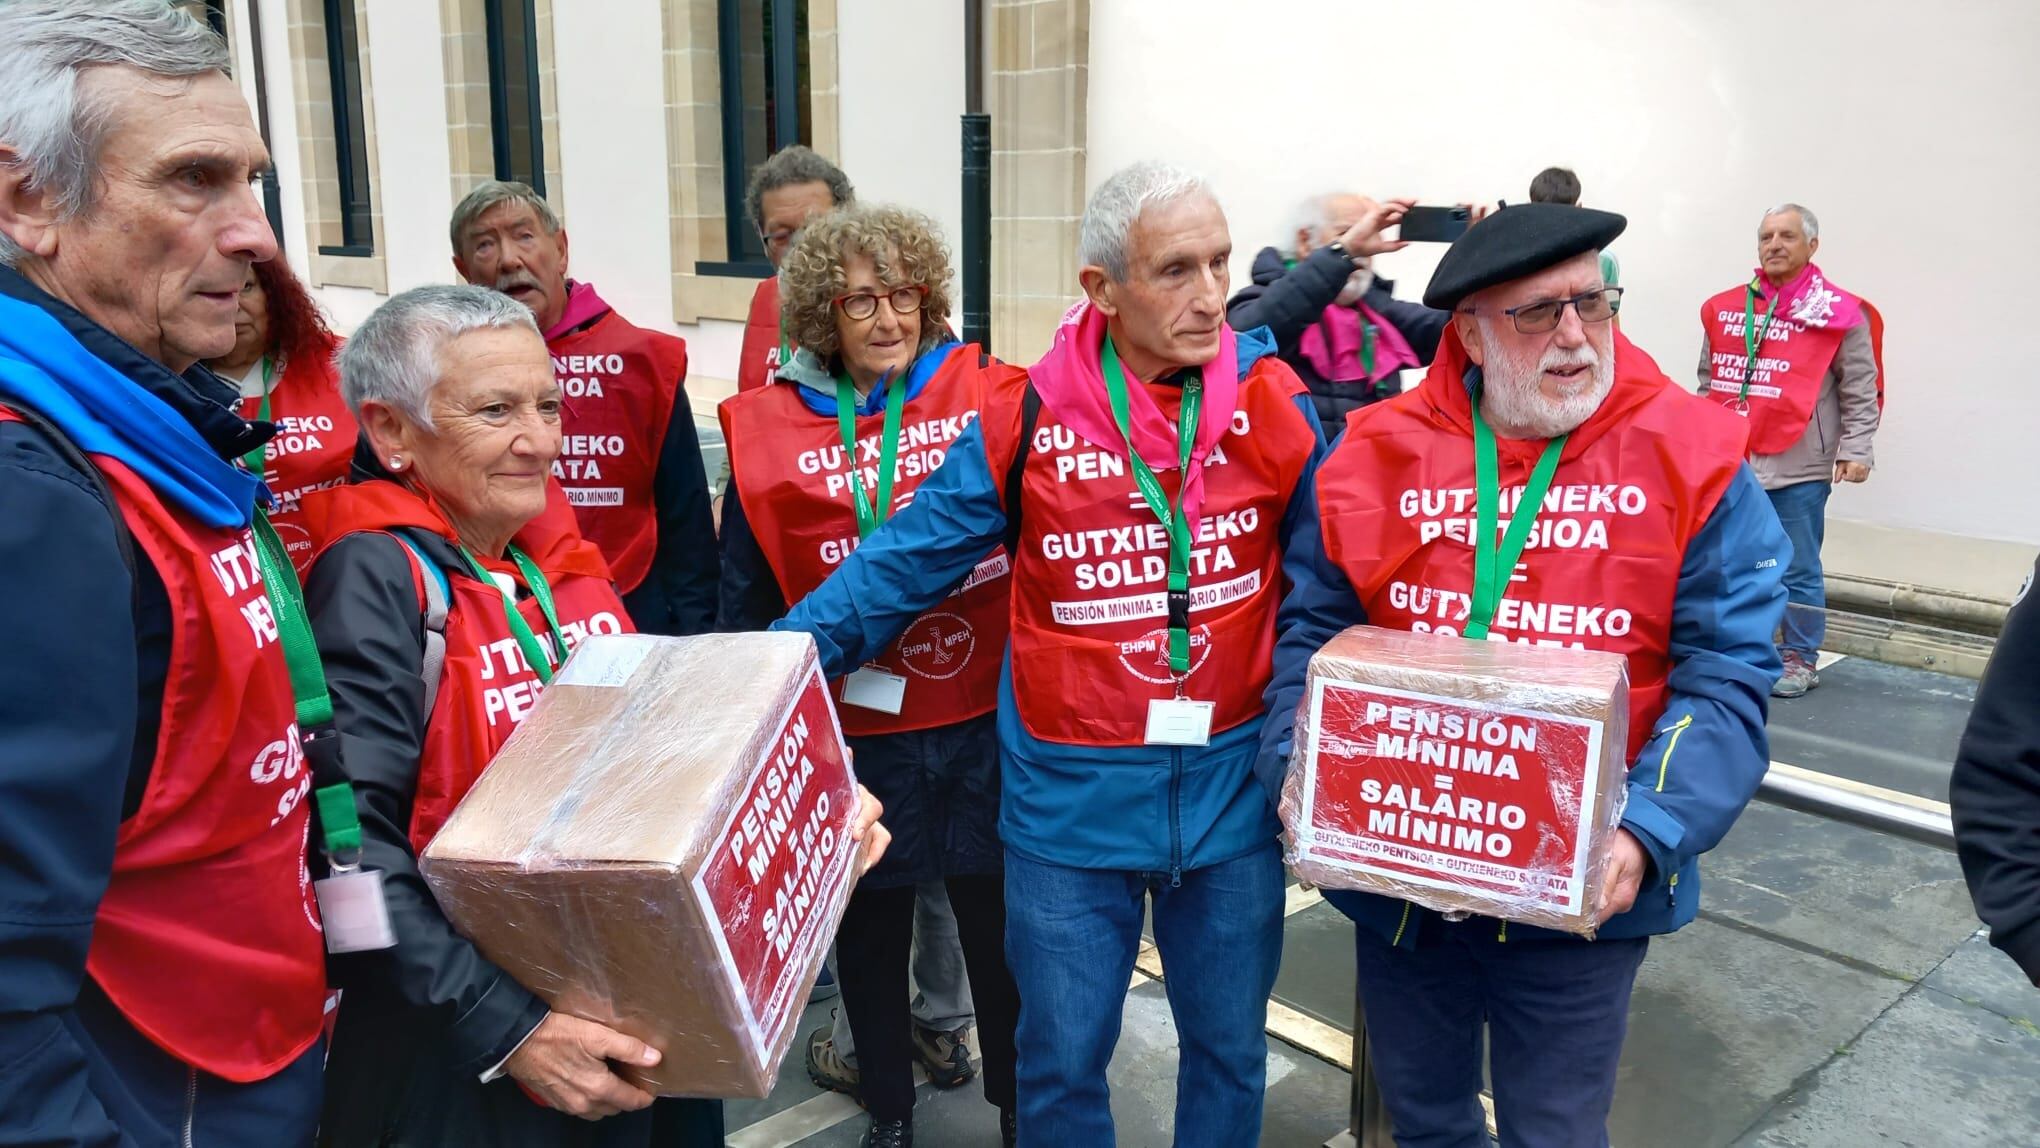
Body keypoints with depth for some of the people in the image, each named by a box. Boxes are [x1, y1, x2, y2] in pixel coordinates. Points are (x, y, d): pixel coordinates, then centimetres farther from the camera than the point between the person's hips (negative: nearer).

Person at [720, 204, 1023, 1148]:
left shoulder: (991, 400, -3)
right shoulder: (770, 429, 1)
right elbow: (745, 595, 9)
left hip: (984, 715, -1)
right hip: (852, 726, 2)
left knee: (1000, 917, 9)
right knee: (869, 920, 17)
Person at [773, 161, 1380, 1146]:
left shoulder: (1273, 404, -6)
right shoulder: (1027, 421, -9)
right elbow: (903, 564, -5)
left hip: (1231, 791, 2)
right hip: (1072, 797, -1)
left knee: (1230, 1048, 20)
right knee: (1063, 1061, 15)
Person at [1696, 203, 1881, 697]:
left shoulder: (1838, 313, -3)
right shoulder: (1724, 308, 8)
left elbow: (1860, 393, -2)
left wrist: (1854, 450, -8)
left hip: (1797, 468, -4)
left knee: (1798, 570, 3)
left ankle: (1800, 659, 15)